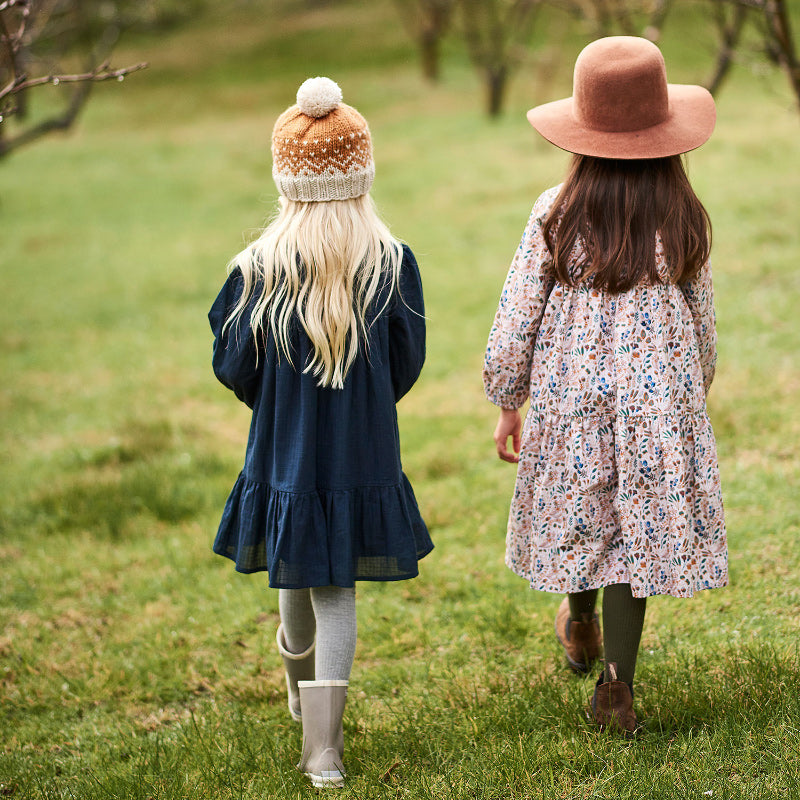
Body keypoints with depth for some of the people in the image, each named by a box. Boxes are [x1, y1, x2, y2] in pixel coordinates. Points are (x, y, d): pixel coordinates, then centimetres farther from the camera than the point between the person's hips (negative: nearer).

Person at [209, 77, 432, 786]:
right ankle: (323, 750, -2)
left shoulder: (260, 267, -11)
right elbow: (408, 363, 0)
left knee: (296, 584, 20)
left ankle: (303, 700, 44)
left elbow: (232, 366, -5)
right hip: (364, 459, -1)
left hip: (284, 455, 1)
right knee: (337, 595, 3)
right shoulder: (393, 263, -9)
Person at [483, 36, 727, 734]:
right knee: (637, 529, 8)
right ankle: (617, 682, 6)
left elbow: (515, 322, -7)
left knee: (578, 515, 22)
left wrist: (507, 404, 6)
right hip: (658, 400, 0)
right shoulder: (685, 221, -7)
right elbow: (702, 327, 3)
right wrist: (693, 397, 20)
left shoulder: (557, 215, -11)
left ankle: (580, 628, 46)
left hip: (568, 396, 1)